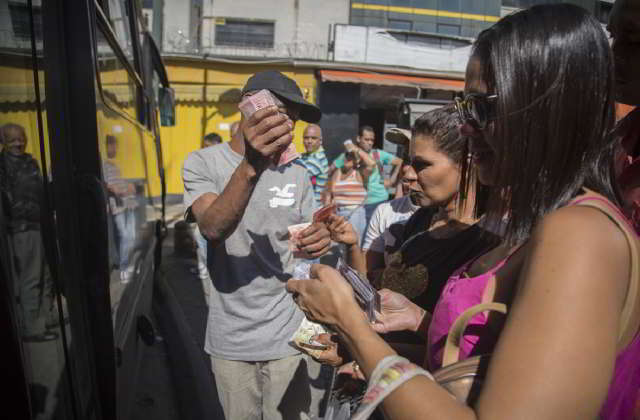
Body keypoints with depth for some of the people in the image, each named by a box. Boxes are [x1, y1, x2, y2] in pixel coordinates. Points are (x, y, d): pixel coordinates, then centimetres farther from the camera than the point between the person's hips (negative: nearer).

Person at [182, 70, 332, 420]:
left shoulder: (298, 174, 3)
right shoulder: (202, 163, -6)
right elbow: (213, 228, -24)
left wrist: (317, 241, -14)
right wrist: (251, 165, -41)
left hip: (292, 335, 2)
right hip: (231, 339, -1)